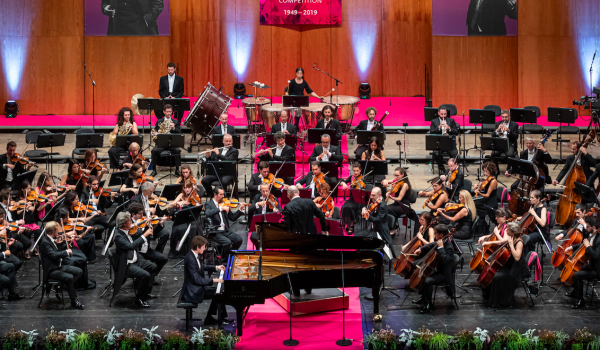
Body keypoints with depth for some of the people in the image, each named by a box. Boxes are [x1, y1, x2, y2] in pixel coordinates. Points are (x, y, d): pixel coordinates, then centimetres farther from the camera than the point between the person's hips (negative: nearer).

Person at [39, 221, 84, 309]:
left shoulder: (51, 239, 9)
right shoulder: (45, 242, -20)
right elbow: (54, 255, -32)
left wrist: (58, 243, 2)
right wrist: (66, 252, -19)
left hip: (59, 266, 10)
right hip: (51, 270, -10)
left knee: (79, 271, 4)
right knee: (69, 277, -29)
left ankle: (63, 285, 10)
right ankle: (74, 301, -16)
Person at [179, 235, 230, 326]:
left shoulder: (193, 255, 3)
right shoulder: (190, 259, -28)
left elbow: (201, 266, 24)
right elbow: (197, 279, -28)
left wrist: (216, 267, 18)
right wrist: (214, 280, -26)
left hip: (196, 287, 10)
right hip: (193, 292, -10)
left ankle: (209, 318, 18)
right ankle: (221, 320, 2)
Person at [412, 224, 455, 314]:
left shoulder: (449, 247, -25)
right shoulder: (439, 242, 1)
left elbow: (446, 260, -40)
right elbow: (431, 245, 24)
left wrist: (440, 247, -36)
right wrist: (421, 249, 11)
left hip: (444, 274, -10)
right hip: (437, 270, 10)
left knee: (428, 281, -29)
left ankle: (429, 304, -12)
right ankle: (423, 297, 31)